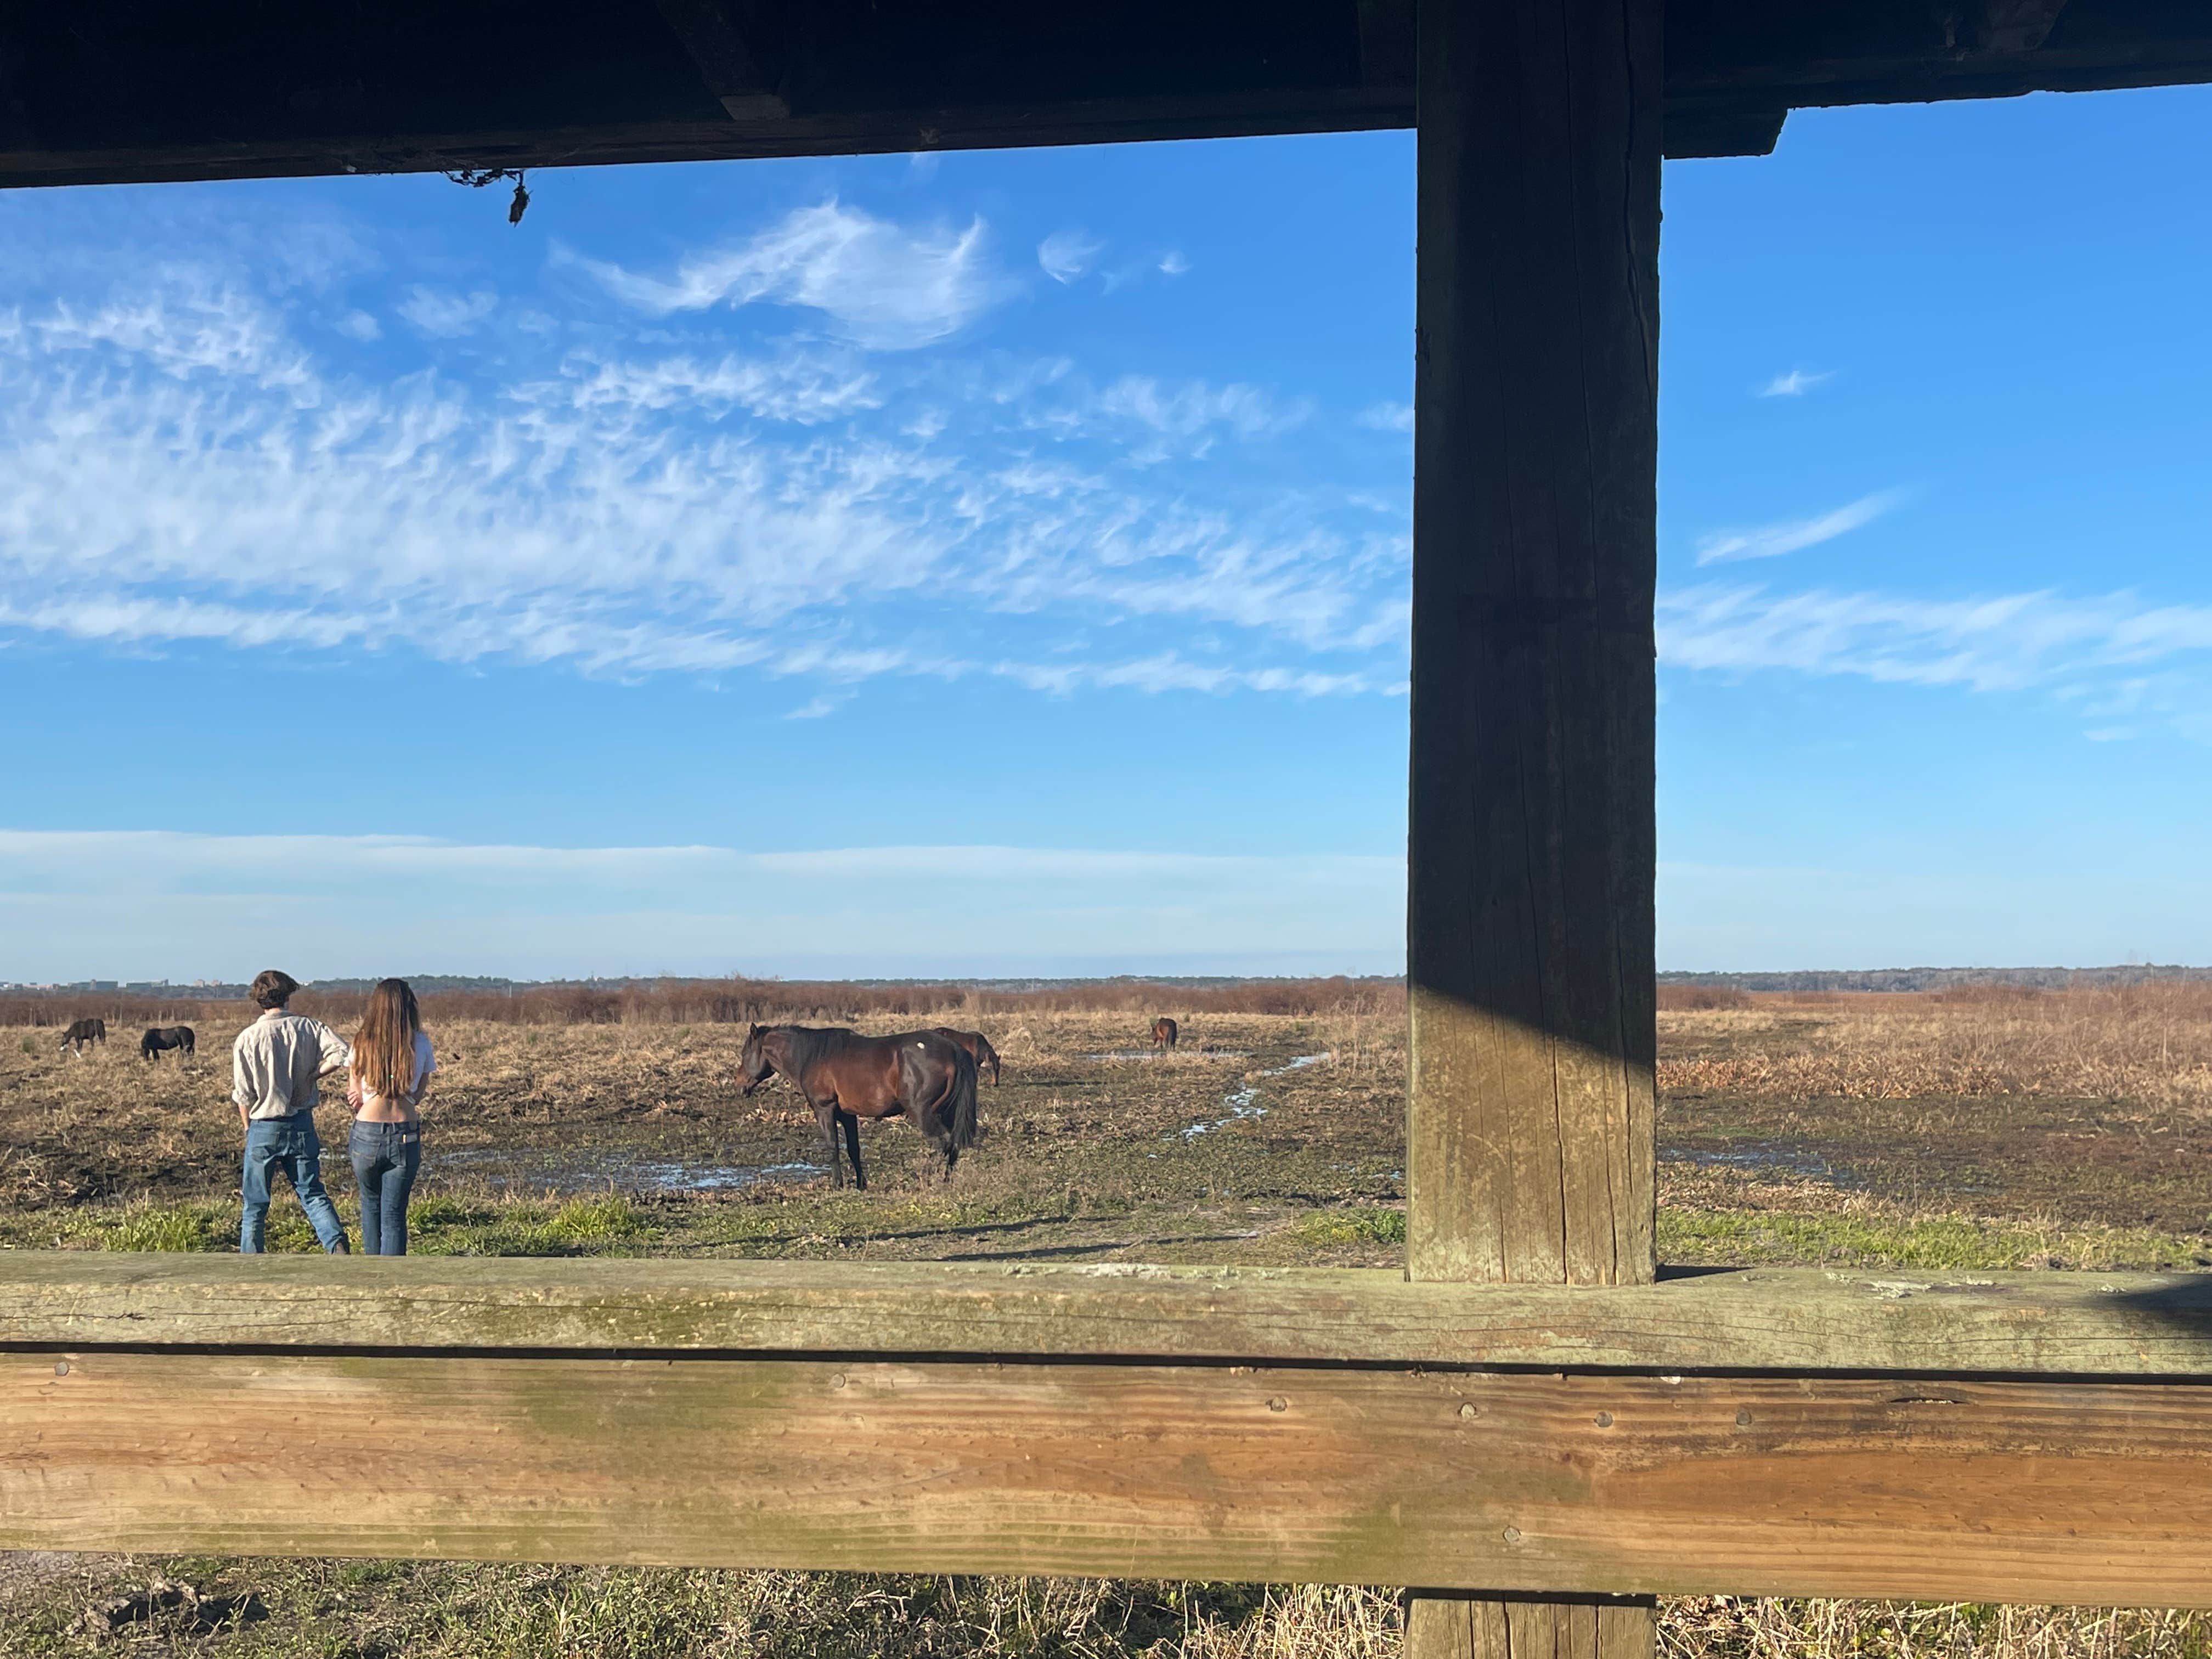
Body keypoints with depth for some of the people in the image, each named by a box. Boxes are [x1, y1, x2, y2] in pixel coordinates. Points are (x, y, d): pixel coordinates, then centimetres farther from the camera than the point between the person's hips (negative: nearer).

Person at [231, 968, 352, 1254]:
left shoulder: (247, 1039, -8)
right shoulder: (308, 1027, -3)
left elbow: (243, 1095, -5)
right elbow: (343, 1053, -16)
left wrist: (250, 1131, 10)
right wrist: (312, 1074, -3)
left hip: (264, 1128, -2)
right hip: (302, 1124, 2)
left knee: (255, 1205, 10)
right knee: (313, 1194, 11)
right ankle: (339, 1248, -7)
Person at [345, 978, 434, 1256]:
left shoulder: (363, 1042, -1)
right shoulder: (420, 1043, 0)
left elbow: (354, 1096, 1)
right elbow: (418, 1096, 5)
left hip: (367, 1133, 1)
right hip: (406, 1135, 0)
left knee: (370, 1204, 22)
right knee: (394, 1215, 3)